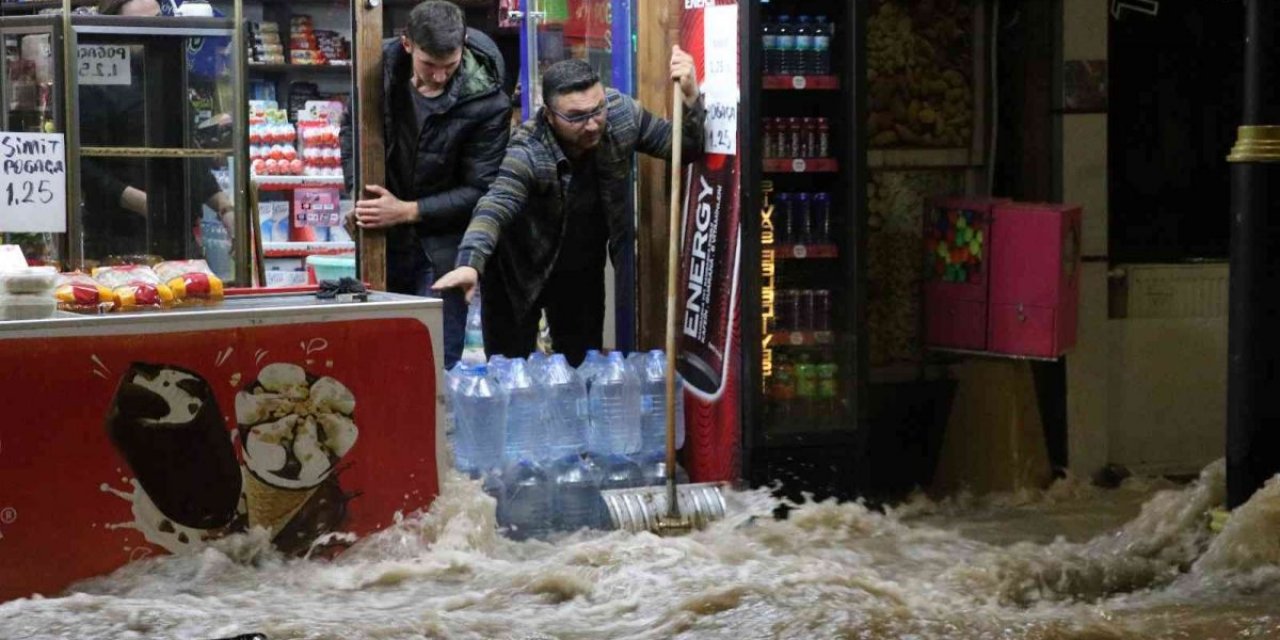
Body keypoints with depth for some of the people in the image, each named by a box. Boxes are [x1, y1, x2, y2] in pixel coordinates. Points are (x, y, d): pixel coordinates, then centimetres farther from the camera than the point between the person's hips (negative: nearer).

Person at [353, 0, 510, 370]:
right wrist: (356, 196, -1)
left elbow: (479, 191, -14)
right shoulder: (382, 64, -9)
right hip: (384, 237, 4)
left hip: (443, 242, -4)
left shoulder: (486, 103, -20)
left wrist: (408, 211, -20)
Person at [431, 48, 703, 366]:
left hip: (584, 270, 4)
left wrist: (690, 97, -29)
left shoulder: (621, 115, -18)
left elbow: (682, 146, -9)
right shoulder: (527, 154, -32)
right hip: (521, 272, -4)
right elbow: (494, 207, -45)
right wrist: (470, 264, -64)